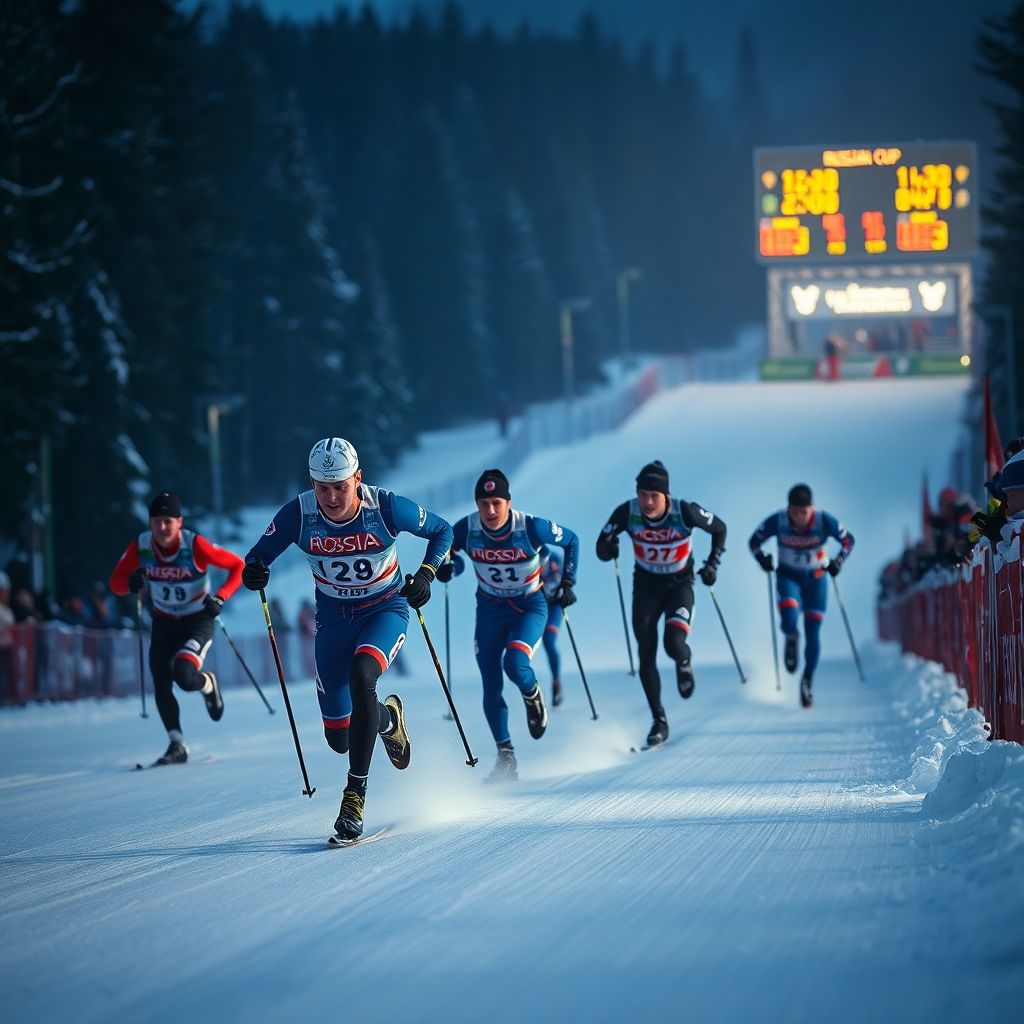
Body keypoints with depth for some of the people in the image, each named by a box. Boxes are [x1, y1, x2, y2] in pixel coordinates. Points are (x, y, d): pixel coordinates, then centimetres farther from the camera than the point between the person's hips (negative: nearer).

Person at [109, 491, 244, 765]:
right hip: (164, 623, 4)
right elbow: (116, 582, -4)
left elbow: (237, 566, -14)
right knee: (161, 688, -3)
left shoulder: (195, 545, -23)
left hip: (198, 621, -4)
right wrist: (130, 583, -27)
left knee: (184, 675, -24)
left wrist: (219, 598, -26)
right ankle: (177, 746, 14)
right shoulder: (141, 545, -13)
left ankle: (208, 684, 12)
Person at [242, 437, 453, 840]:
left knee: (361, 673, -36)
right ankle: (387, 718, 40)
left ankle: (356, 794, -30)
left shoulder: (386, 507, -20)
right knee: (339, 738, 2)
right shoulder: (298, 514, -17)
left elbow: (442, 531, -4)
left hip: (385, 609, -3)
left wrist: (426, 573, -20)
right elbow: (257, 555, -6)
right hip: (333, 617, 3)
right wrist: (253, 572, -29)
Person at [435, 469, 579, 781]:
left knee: (515, 664, -28)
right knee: (491, 687, 2)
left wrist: (567, 583, -8)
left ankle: (533, 698, 9)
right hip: (490, 610, 3)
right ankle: (506, 758, 14)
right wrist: (446, 566, -18)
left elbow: (571, 541, -4)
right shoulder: (467, 529, -16)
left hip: (530, 607, -3)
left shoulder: (531, 528, -21)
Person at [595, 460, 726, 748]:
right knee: (646, 656, -2)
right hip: (646, 586, 2)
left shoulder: (684, 511, -24)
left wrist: (713, 563, -10)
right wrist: (608, 548, -25)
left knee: (673, 645, -22)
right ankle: (659, 721, 14)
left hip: (679, 586, -2)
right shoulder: (627, 513, -20)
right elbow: (602, 545, -7)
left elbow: (719, 529, -6)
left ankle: (684, 663, 17)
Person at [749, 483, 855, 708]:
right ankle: (791, 639, 12)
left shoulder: (825, 521, -21)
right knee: (789, 622, -26)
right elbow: (754, 541, -4)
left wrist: (837, 562, -17)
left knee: (812, 635, -2)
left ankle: (807, 681, 20)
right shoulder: (777, 521, -20)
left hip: (816, 579, 0)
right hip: (788, 577, 0)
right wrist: (762, 559, -20)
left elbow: (848, 540, -4)